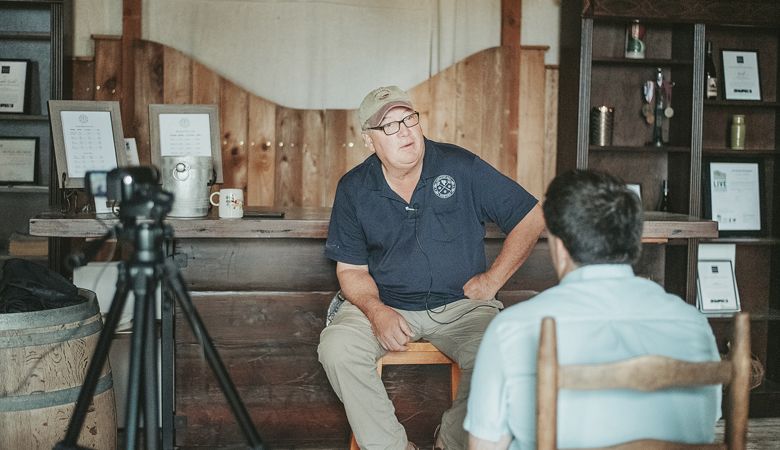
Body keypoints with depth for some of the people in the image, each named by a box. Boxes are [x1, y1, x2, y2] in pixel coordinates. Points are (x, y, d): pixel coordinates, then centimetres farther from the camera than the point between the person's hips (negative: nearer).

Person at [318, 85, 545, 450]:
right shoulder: (353, 188, 0)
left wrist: (491, 280, -4)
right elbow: (351, 269, 3)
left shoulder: (461, 167, -5)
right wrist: (377, 311, -18)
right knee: (336, 346, -27)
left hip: (460, 305, -1)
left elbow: (531, 218, 0)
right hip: (385, 304, 2)